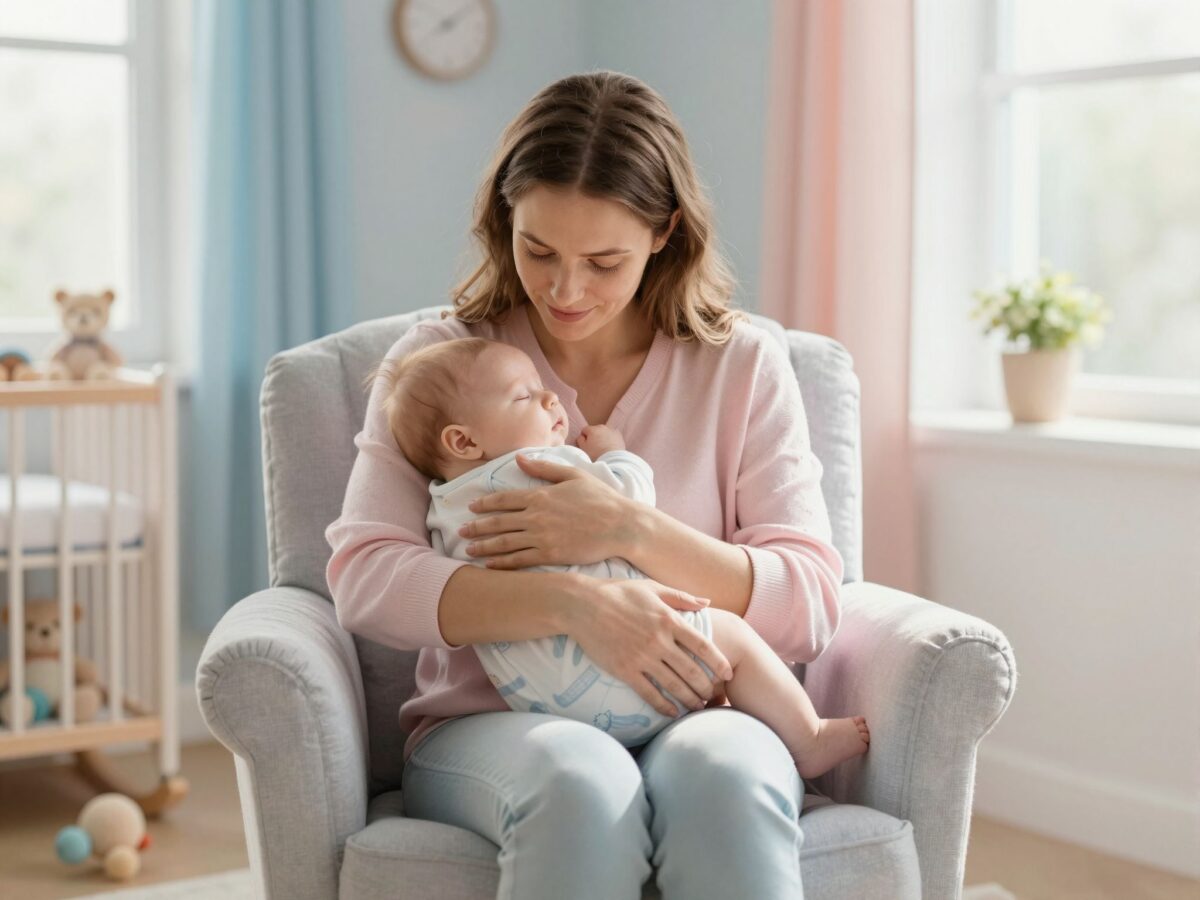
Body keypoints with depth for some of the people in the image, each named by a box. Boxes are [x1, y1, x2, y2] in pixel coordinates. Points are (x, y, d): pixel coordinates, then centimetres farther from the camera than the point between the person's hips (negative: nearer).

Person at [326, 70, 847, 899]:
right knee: (580, 779, -36)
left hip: (692, 720, 1)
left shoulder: (745, 366, 6)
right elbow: (365, 580, -9)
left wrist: (633, 532, -16)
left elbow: (810, 609, -1)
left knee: (724, 771, -36)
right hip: (490, 728, 0)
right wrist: (576, 600, -24)